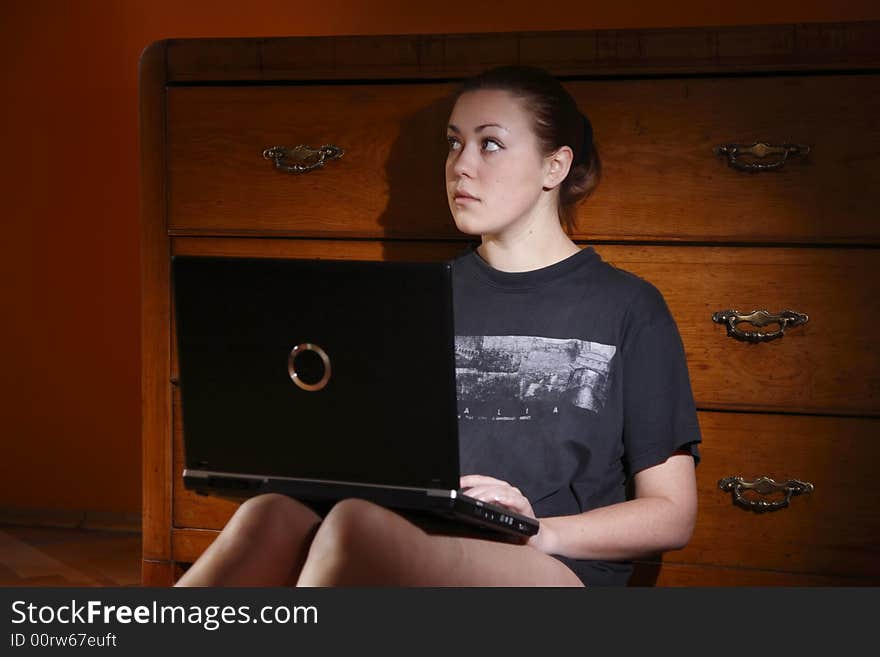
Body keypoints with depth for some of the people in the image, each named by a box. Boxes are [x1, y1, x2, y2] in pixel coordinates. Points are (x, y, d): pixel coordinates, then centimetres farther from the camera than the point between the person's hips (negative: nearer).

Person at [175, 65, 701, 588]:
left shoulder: (629, 308, 10)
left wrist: (542, 532, -11)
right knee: (276, 516, -33)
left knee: (356, 527, -37)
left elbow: (673, 515, 7)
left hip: (556, 571, -4)